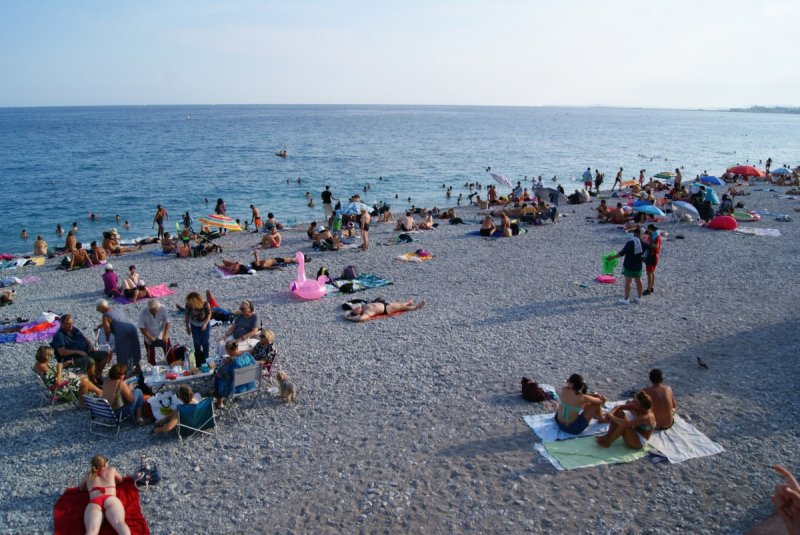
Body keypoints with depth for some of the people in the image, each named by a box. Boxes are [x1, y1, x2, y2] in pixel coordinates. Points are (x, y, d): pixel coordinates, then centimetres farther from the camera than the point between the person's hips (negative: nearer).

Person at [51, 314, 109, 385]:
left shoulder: (74, 330, 14)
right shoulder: (59, 336, -11)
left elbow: (84, 338, 25)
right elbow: (62, 352, -21)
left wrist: (90, 344, 3)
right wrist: (77, 351, -24)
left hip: (86, 354, 9)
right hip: (73, 359, -9)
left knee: (105, 354, -2)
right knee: (90, 361, -37)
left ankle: (98, 376, 7)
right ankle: (94, 382, -17)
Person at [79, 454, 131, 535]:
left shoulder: (88, 476, 34)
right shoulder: (111, 470, 31)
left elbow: (81, 488, 55)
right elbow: (120, 480, 50)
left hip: (93, 504, 1)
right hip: (110, 499, -1)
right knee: (120, 523, -29)